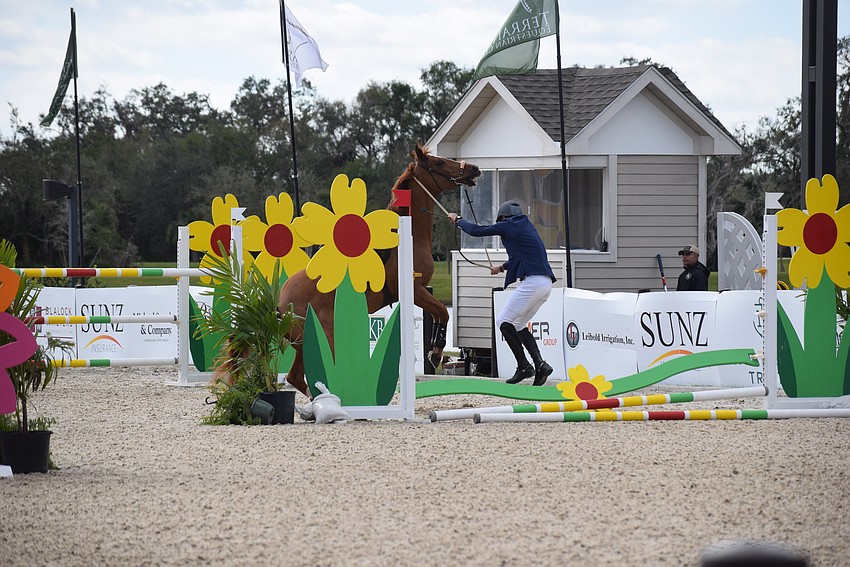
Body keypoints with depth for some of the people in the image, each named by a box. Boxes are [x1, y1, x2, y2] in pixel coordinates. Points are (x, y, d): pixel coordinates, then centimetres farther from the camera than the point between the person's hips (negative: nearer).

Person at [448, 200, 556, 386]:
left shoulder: (508, 226, 0)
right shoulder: (527, 225, 23)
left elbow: (476, 231, 6)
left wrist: (457, 220, 24)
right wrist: (503, 267, 54)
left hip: (532, 282, -9)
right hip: (546, 284, 9)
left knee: (504, 322, -4)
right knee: (518, 324, 17)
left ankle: (524, 366, -11)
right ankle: (540, 364, 1)